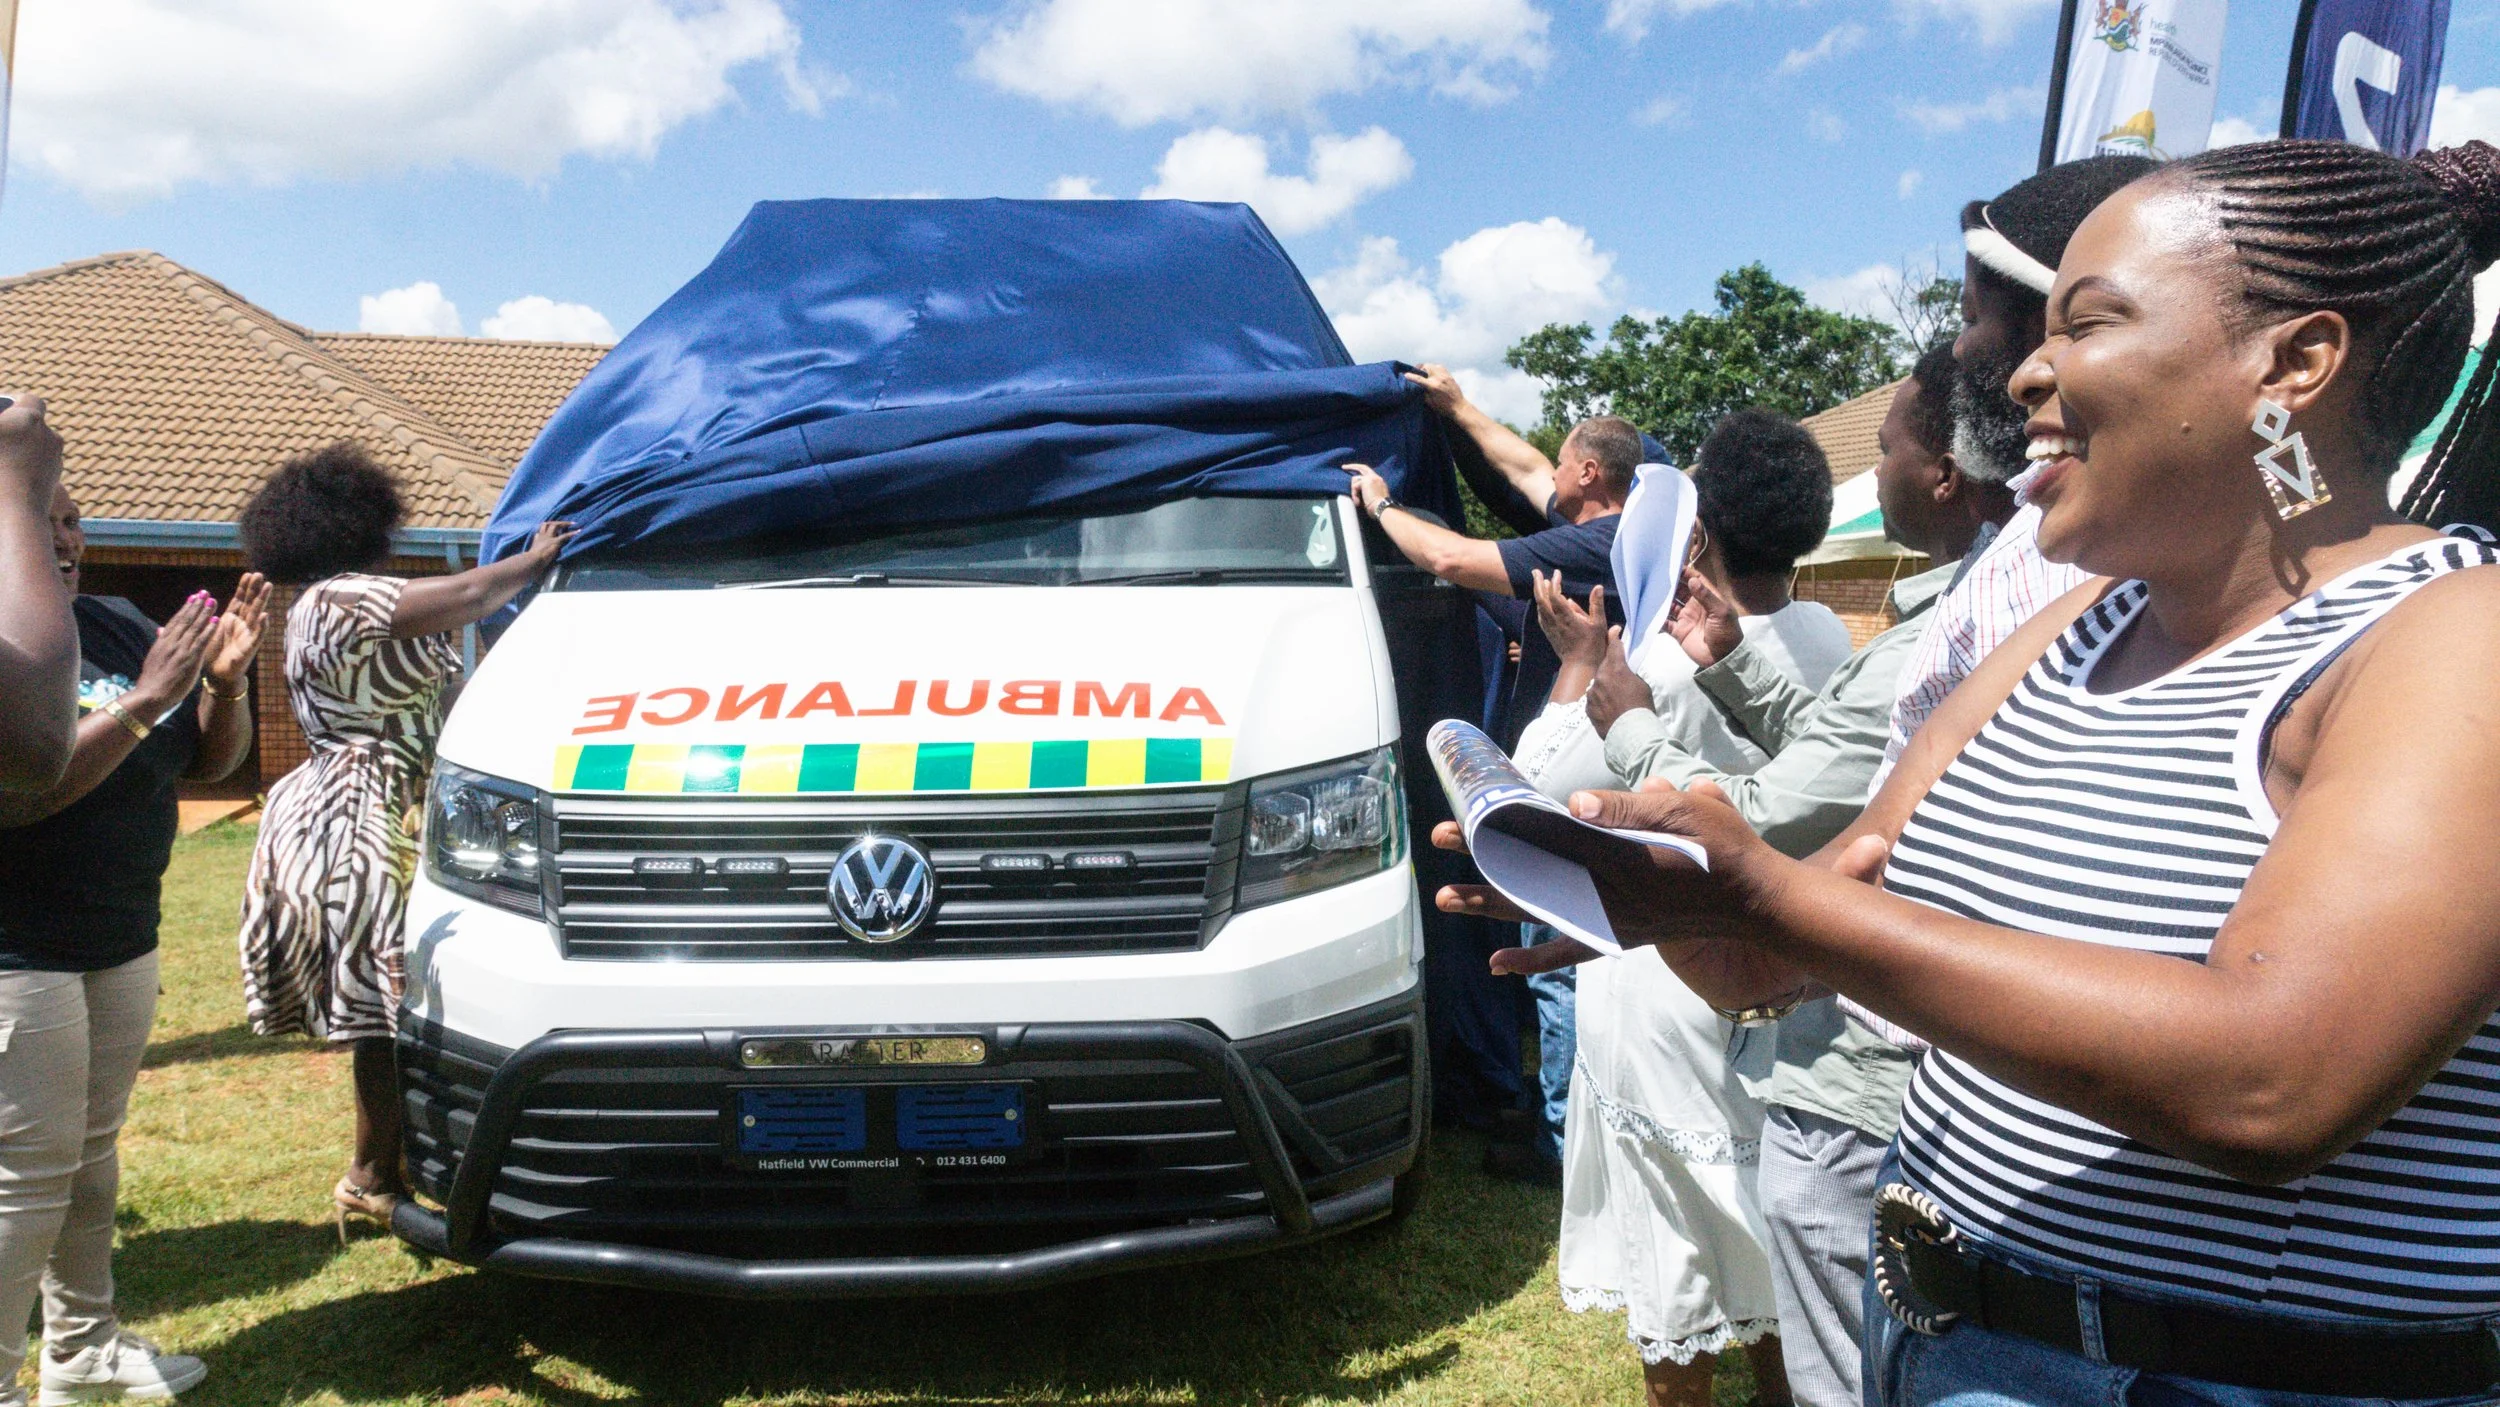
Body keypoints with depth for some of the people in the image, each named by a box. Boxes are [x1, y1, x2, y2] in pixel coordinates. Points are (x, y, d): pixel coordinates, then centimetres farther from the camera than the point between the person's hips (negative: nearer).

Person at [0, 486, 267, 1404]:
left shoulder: (120, 627, 7)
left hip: (122, 941, 7)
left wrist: (225, 681, -7)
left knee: (93, 1153, 16)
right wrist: (143, 700, -27)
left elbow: (211, 761, 11)